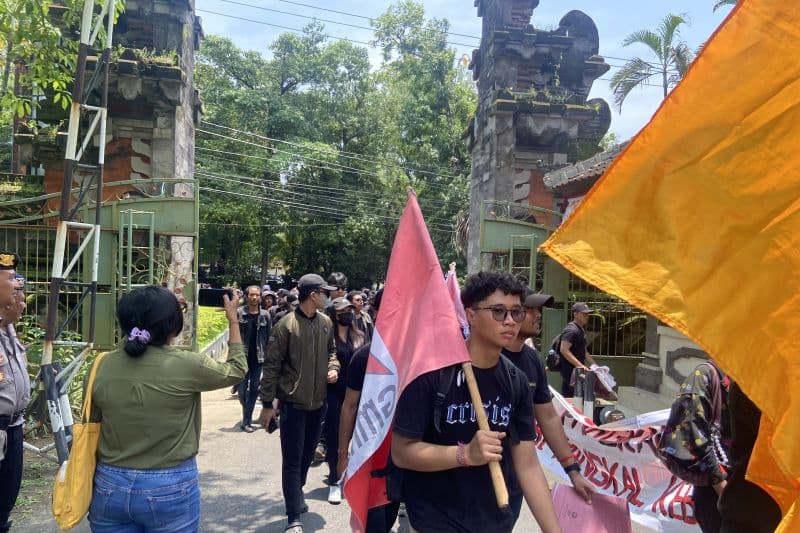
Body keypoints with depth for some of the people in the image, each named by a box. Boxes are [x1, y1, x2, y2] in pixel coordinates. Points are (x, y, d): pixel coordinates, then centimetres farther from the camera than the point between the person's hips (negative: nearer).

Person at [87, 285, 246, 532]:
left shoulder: (101, 367, -6)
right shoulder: (186, 365, -17)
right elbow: (236, 370, 1)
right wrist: (233, 320, 13)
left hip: (110, 487, 3)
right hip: (170, 490, -3)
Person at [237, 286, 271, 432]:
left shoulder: (265, 315, 2)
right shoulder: (239, 313, -2)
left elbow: (269, 337, 5)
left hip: (258, 357, 1)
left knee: (254, 389, 3)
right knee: (242, 389, 2)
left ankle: (246, 421, 12)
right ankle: (247, 414, 32)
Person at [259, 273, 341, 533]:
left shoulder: (326, 322, 4)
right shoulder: (286, 325, -15)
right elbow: (272, 365, -12)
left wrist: (333, 367, -3)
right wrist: (267, 403, -11)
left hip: (318, 401, 6)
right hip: (293, 402, -6)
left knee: (308, 453, 20)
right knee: (292, 460, 0)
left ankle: (296, 492, 43)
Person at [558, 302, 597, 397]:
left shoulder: (582, 329, 18)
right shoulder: (571, 330, -15)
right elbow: (564, 350, -24)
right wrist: (580, 365, -27)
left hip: (577, 370, 10)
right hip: (570, 371, -10)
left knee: (566, 396, 11)